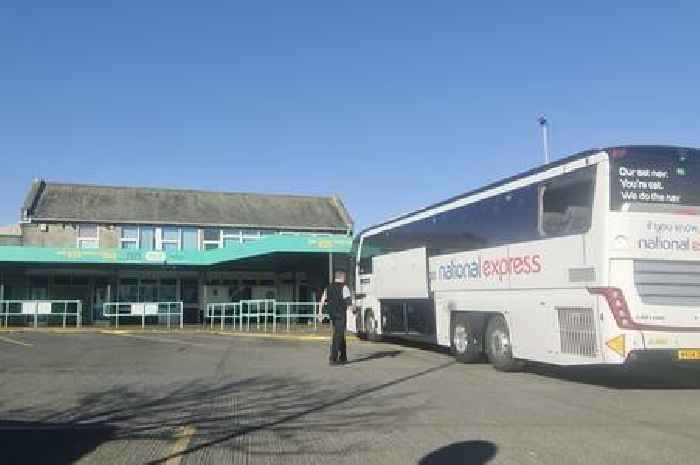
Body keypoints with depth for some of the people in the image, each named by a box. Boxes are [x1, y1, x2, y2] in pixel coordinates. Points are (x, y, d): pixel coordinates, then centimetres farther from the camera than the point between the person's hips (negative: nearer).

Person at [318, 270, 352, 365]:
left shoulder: (328, 288, 10)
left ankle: (343, 357, 24)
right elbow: (349, 301, -10)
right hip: (341, 314, -7)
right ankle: (333, 358, -11)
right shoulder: (344, 287, -8)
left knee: (340, 335, 18)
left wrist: (320, 312, 4)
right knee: (337, 336, -7)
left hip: (332, 314, 7)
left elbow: (322, 301, 4)